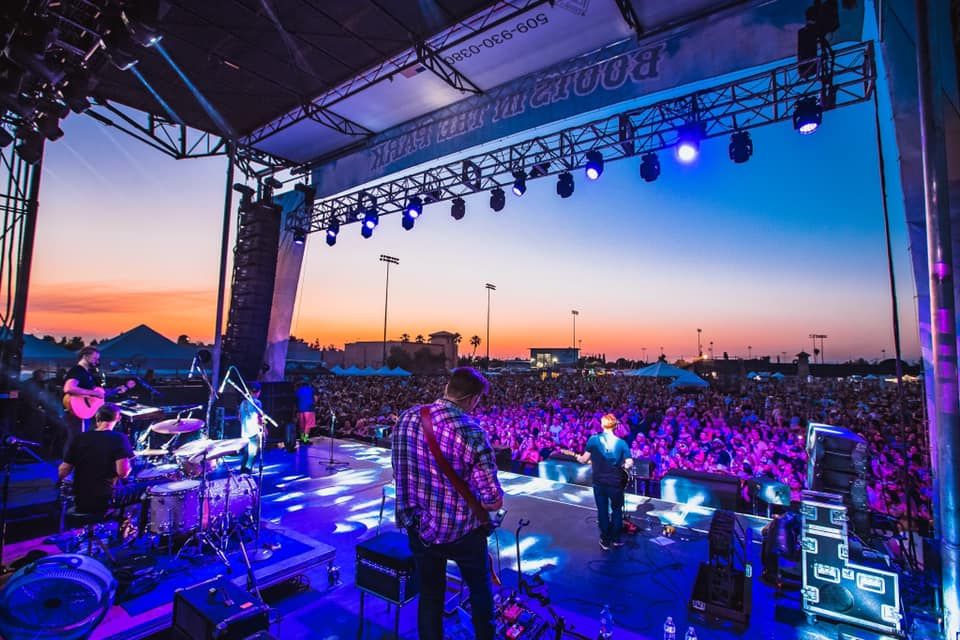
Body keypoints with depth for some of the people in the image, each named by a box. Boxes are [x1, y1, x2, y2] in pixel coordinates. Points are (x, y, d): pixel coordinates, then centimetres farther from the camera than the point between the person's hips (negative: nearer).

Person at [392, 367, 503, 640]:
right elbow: (494, 502, -22)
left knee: (429, 594, 23)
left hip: (418, 526, 4)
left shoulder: (407, 418, -10)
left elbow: (398, 473, 3)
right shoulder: (471, 432, -26)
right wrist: (492, 500, 1)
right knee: (480, 588, 24)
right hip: (461, 531, -3)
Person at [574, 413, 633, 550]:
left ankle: (605, 540, 23)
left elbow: (584, 460, -4)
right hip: (616, 482, 0)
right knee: (617, 509, 20)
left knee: (602, 510, 14)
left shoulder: (593, 439, -8)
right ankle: (617, 538, 30)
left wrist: (579, 458, 18)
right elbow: (630, 463, -12)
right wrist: (622, 467, 8)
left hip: (599, 482, 0)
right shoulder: (621, 443, -7)